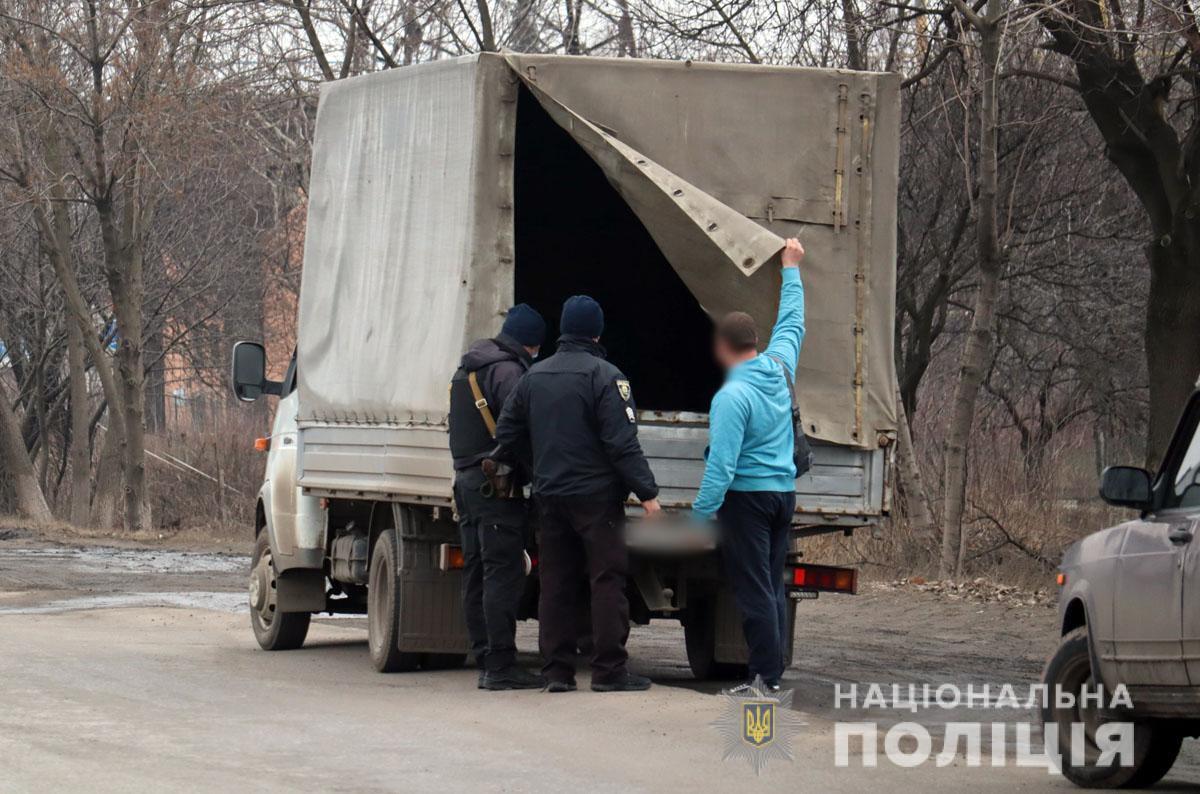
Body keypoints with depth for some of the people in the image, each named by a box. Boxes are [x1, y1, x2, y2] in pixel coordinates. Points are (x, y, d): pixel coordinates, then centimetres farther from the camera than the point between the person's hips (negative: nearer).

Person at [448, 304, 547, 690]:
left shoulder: (467, 370, 19)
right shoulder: (506, 370, -12)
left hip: (466, 480, 10)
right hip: (496, 484, -10)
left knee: (477, 576, 10)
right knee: (504, 574, -10)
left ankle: (485, 661, 11)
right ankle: (501, 665, -14)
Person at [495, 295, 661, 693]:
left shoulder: (534, 376, 10)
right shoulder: (603, 376, -10)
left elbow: (507, 436, 14)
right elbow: (622, 443, -16)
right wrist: (647, 492, -14)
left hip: (550, 496, 6)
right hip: (596, 494, -6)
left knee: (556, 583, 8)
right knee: (607, 580, -3)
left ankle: (557, 670, 7)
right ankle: (609, 670, -6)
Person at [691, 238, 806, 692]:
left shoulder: (733, 396, -18)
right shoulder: (780, 368, 3)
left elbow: (721, 464, -21)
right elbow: (792, 323, 23)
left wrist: (699, 516, -18)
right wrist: (791, 270, 35)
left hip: (747, 497, -8)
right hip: (784, 492, 8)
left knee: (754, 590, -6)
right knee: (773, 586, 12)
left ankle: (765, 676, -8)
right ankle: (775, 669, 13)